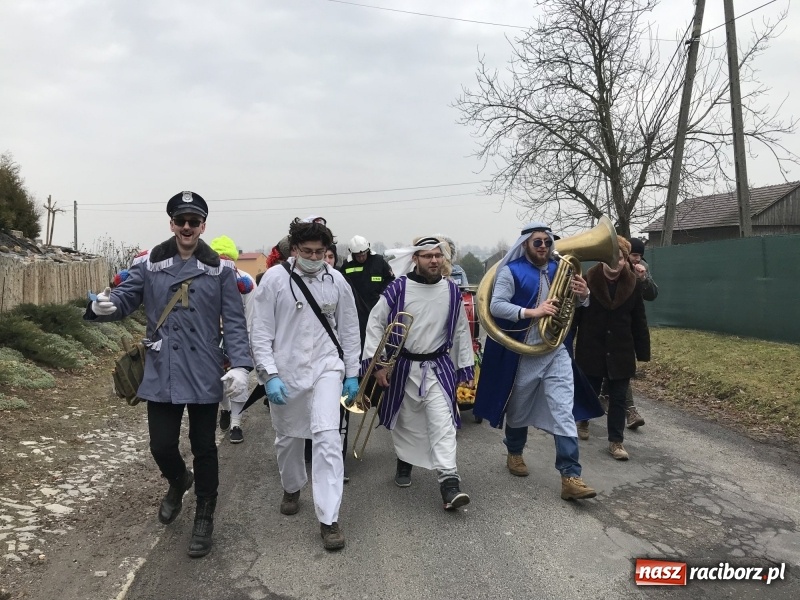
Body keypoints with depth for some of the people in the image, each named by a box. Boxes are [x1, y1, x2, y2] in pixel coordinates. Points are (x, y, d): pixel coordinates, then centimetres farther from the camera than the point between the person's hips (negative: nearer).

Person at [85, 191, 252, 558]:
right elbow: (126, 297, -3)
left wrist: (240, 365, -15)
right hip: (161, 373, 1)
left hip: (204, 374, -1)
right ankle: (179, 482, 43)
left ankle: (204, 516, 29)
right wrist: (105, 306, -28)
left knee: (203, 447, 9)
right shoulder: (148, 263, 2)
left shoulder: (220, 269, -2)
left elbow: (234, 322, -4)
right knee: (162, 446, 6)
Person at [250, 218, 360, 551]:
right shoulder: (274, 278, -8)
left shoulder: (336, 280, -2)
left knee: (327, 437, -12)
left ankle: (329, 519, -4)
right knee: (287, 437, 17)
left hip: (326, 368, 0)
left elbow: (349, 329, 6)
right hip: (285, 370, 0)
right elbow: (261, 332, -7)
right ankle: (292, 487, 46)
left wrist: (352, 372, 6)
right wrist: (270, 374, -14)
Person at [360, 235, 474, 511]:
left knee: (443, 421, -9)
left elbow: (461, 331, 7)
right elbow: (375, 323, -6)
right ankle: (404, 463, 39)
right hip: (403, 366, 0)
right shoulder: (398, 288, -10)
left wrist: (466, 369, 8)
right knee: (406, 420, 14)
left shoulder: (452, 291, -1)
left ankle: (449, 482, -9)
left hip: (439, 366, 1)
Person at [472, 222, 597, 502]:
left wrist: (583, 295, -8)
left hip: (556, 351, 3)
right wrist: (532, 312, -29)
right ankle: (514, 453, 40)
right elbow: (496, 306, -19)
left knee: (564, 413, -5)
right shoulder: (512, 271, -8)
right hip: (522, 353, -3)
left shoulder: (559, 269, 8)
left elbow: (574, 306, 15)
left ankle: (570, 476, -4)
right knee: (519, 409, 15)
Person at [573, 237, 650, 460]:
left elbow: (639, 322, 2)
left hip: (621, 352, 2)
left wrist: (642, 352, 1)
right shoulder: (588, 280, -10)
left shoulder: (634, 284, -1)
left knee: (618, 398, 7)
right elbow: (575, 315, -7)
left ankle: (616, 441, 18)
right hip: (591, 351, -2)